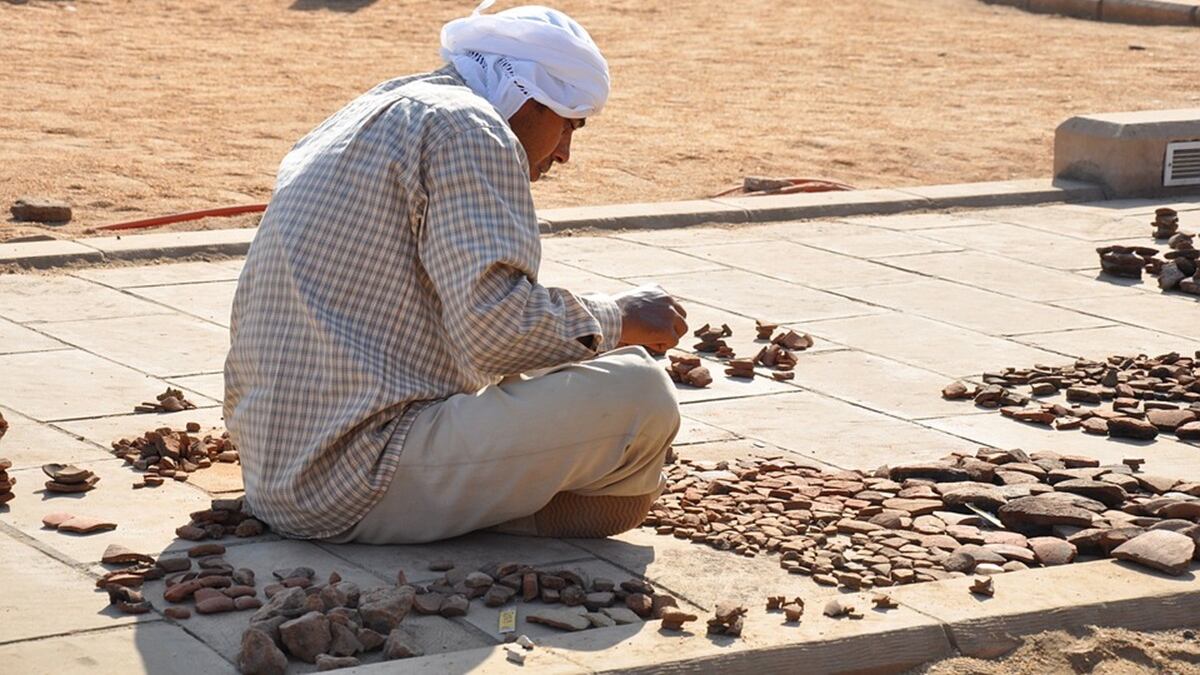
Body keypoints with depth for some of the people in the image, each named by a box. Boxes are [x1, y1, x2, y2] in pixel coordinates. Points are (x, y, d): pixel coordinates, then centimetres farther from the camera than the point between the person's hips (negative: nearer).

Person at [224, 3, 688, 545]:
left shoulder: (364, 117, 21)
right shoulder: (469, 128, -9)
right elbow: (496, 330, -21)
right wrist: (619, 321, -5)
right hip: (362, 490, -11)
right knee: (636, 394, -15)